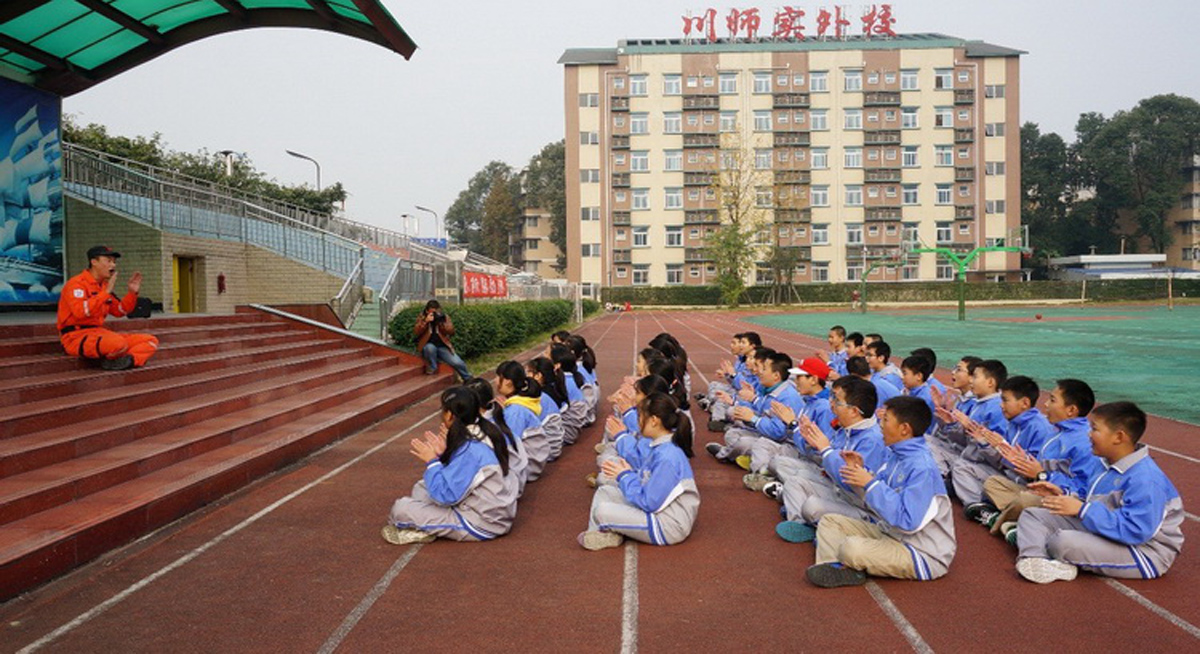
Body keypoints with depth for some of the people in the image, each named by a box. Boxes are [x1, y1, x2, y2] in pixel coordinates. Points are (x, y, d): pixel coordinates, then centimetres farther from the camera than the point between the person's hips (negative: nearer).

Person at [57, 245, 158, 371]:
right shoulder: (76, 283, -9)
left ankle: (127, 360, -29)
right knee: (118, 344, -39)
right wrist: (107, 292, -24)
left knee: (151, 341, -4)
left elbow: (119, 311, 23)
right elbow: (80, 311, -25)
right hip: (77, 337, -9)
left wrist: (132, 293, 7)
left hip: (99, 332, 9)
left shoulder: (103, 285, 18)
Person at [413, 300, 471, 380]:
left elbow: (451, 332, -9)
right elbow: (416, 332, -12)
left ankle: (469, 380, 9)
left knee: (457, 363, -18)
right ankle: (432, 369, -14)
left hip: (443, 346, 1)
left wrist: (442, 322, -23)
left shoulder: (444, 316, 2)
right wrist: (426, 321, -24)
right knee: (430, 347, -39)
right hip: (428, 346, -1)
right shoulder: (422, 317, 0)